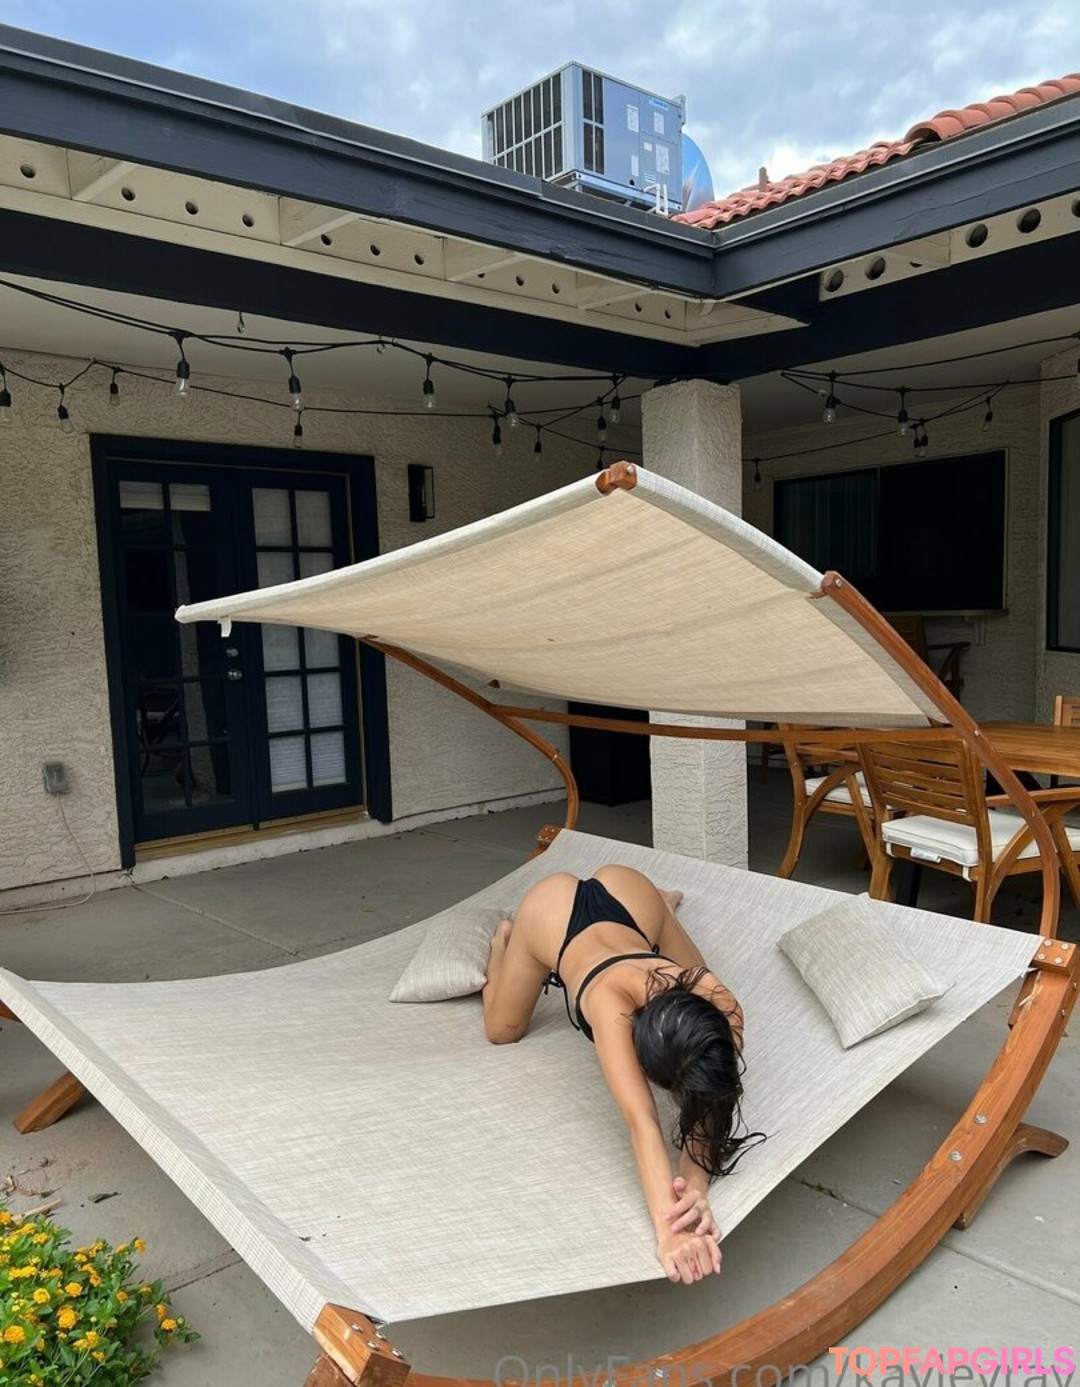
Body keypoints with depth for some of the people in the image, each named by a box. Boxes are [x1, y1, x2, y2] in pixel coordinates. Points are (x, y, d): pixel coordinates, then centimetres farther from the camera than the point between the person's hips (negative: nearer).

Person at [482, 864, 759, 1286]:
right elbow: (642, 1124, -55)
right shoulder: (613, 1007, -49)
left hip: (626, 890, 3)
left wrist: (696, 1187, -48)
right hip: (551, 906, -3)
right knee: (503, 1031, 14)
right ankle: (504, 940, 45)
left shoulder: (719, 1006, -38)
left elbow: (708, 1103, -31)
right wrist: (668, 1232, -65)